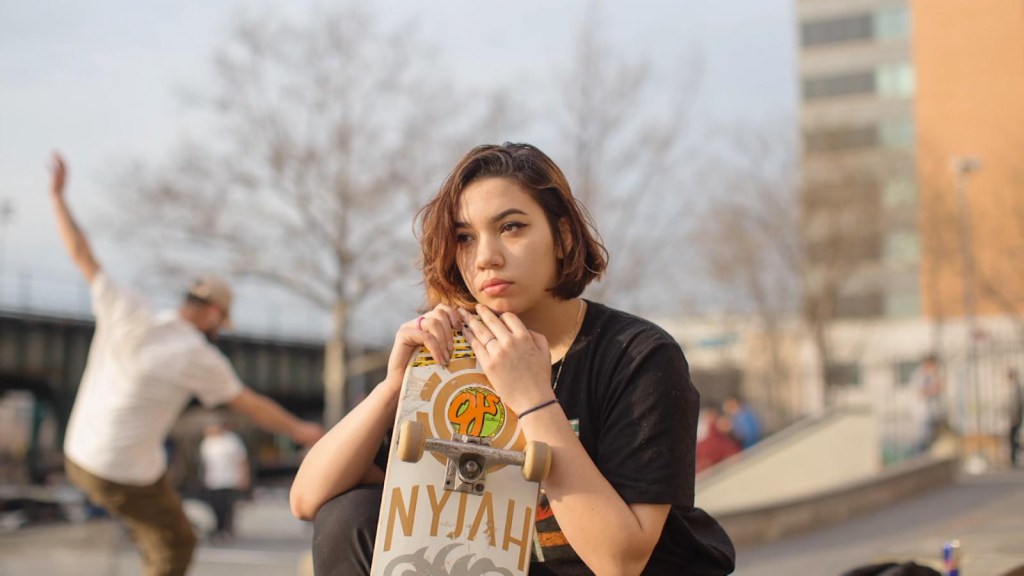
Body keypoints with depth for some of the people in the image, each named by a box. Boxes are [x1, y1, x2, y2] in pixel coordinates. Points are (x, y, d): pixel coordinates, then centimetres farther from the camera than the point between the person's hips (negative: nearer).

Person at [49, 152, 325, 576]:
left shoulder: (127, 314, -5)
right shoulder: (200, 357, -16)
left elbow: (81, 255, 1)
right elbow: (253, 406, -6)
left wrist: (57, 197, 9)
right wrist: (299, 431, 8)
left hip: (78, 456, 6)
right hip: (127, 475, -6)